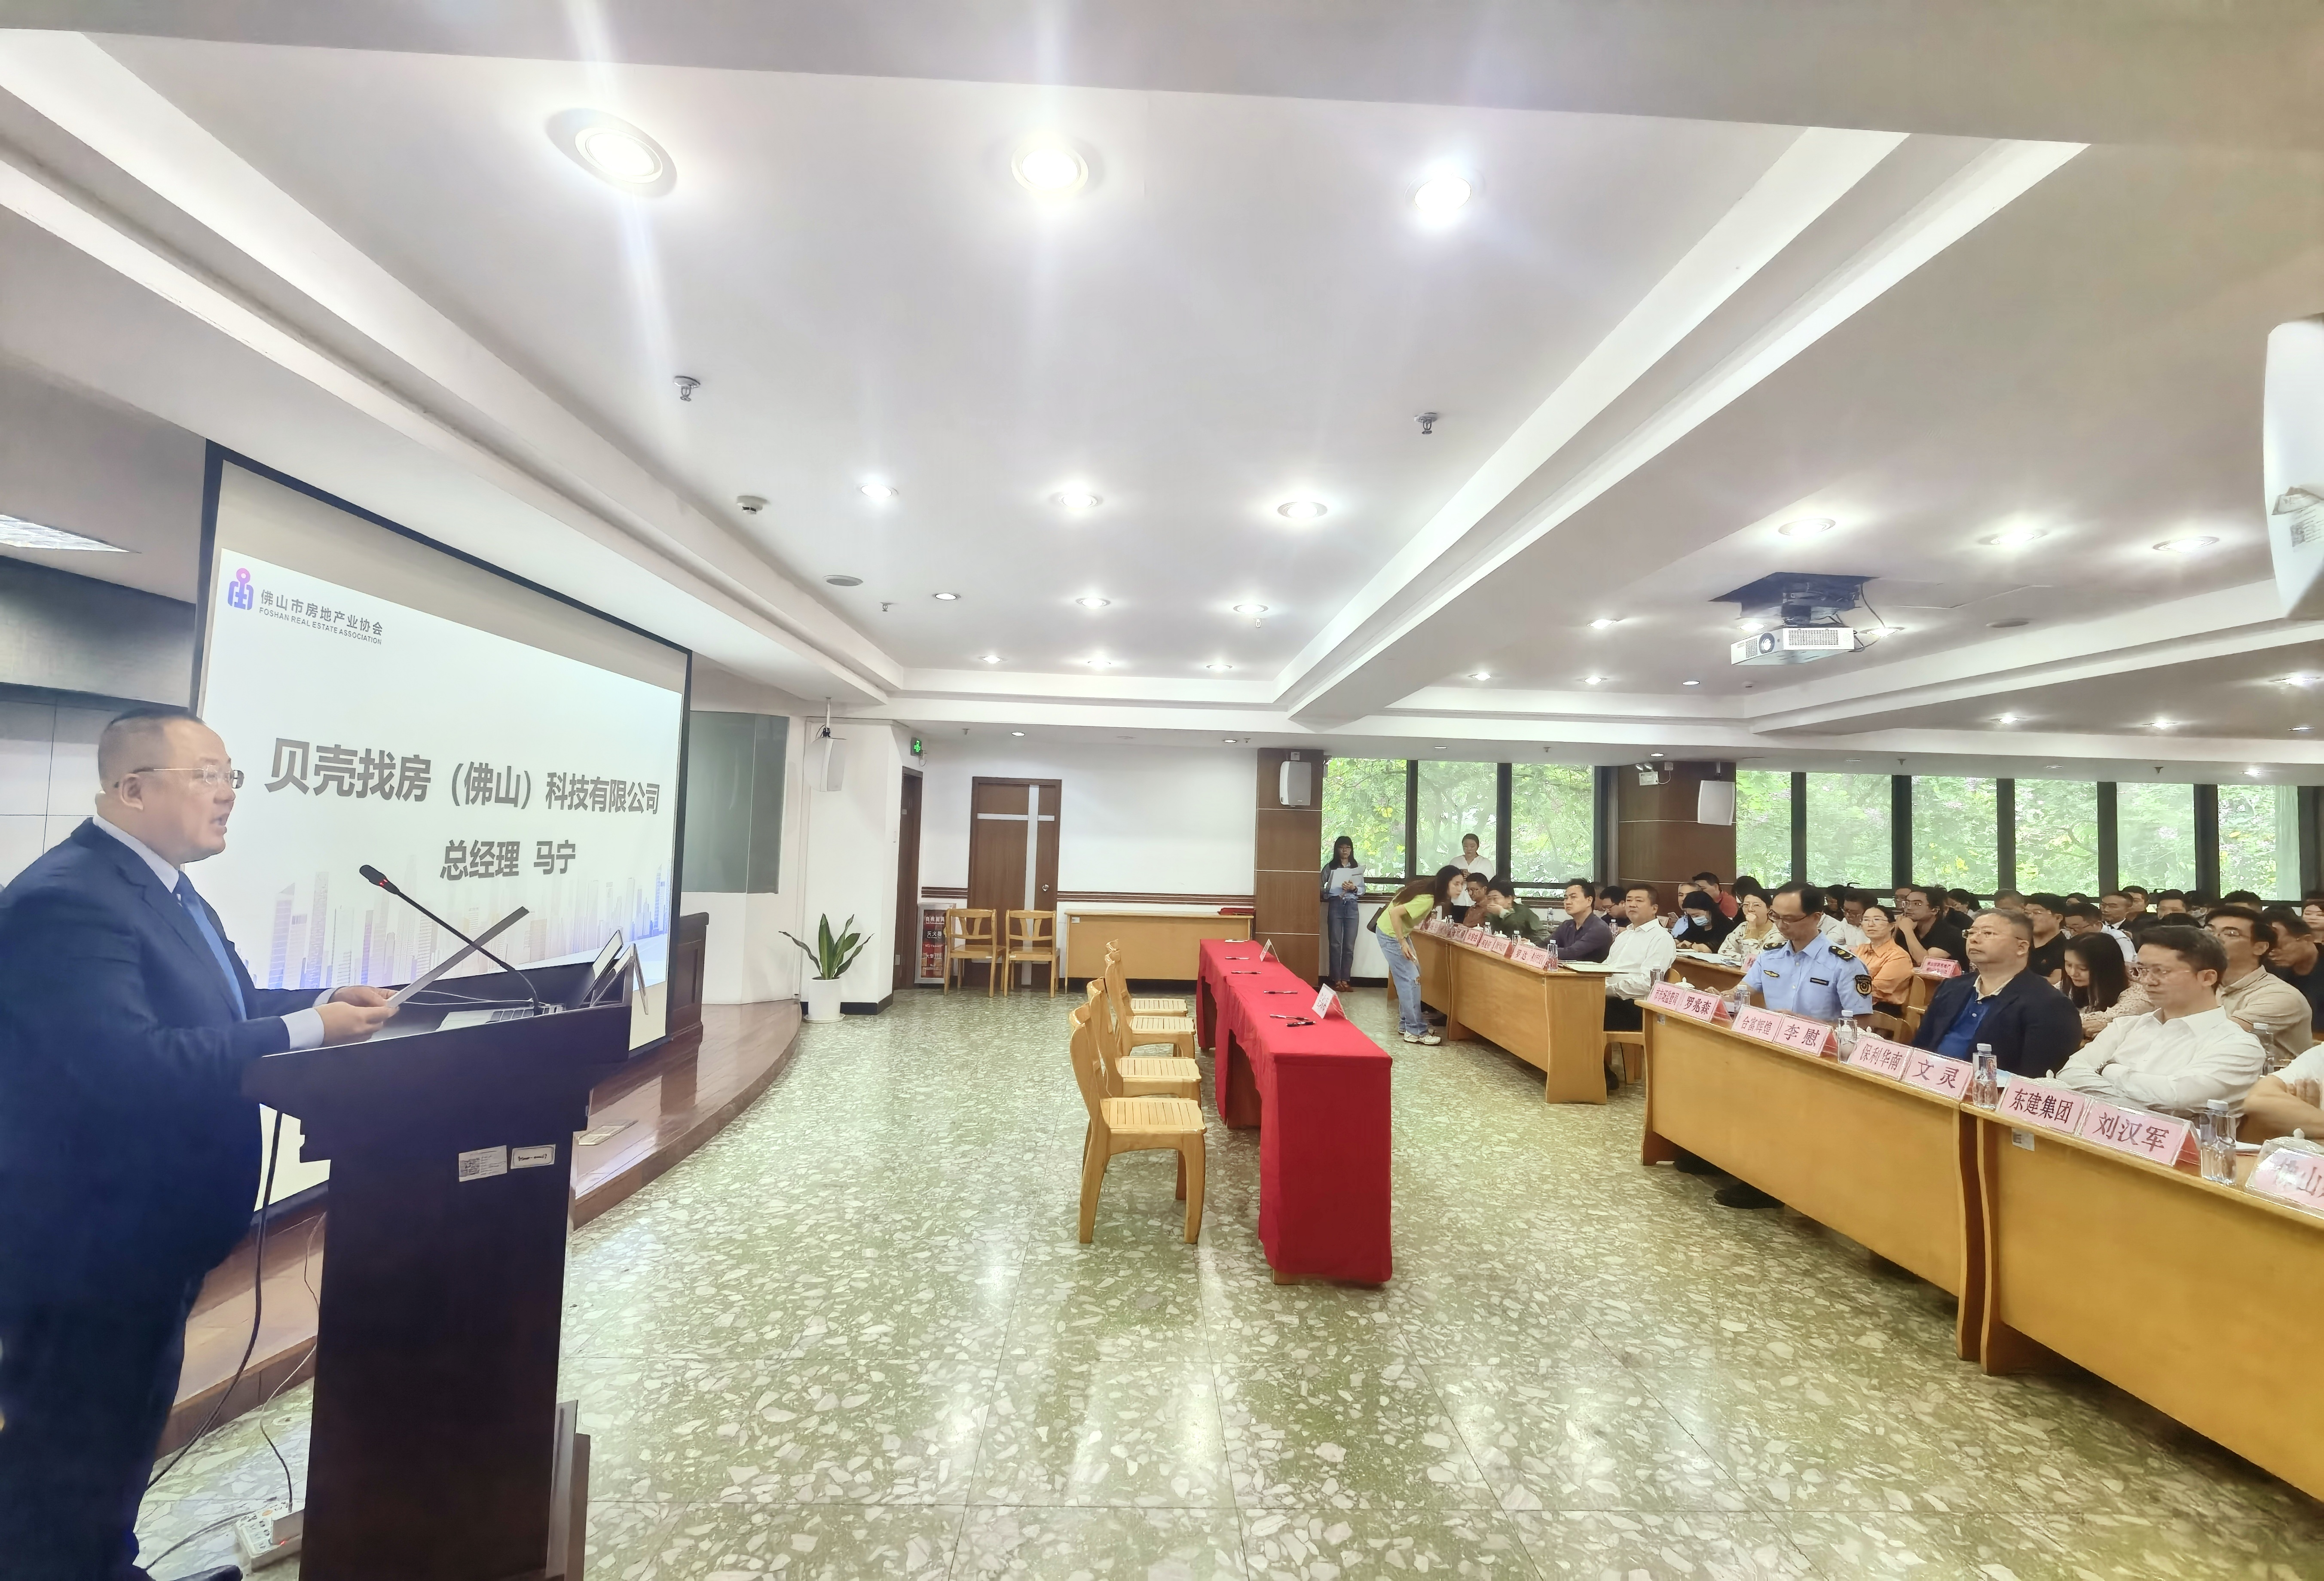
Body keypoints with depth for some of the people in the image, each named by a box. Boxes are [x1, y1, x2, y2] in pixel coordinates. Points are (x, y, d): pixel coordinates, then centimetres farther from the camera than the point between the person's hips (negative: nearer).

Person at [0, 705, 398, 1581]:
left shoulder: (164, 886, 7)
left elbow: (220, 1006, 13)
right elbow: (132, 1065, -35)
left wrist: (325, 1001, -3)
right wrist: (309, 1032, -29)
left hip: (148, 1229, 10)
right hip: (88, 1240, -10)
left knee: (126, 1435, 27)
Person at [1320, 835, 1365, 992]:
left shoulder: (1358, 867, 8)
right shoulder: (1330, 867, 3)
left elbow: (1363, 889, 8)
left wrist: (1354, 888, -11)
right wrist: (1329, 893, -17)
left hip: (1352, 907, 2)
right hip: (1335, 906, -2)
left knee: (1349, 946, 3)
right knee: (1336, 944, 0)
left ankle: (1345, 980, 10)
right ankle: (1336, 980, 6)